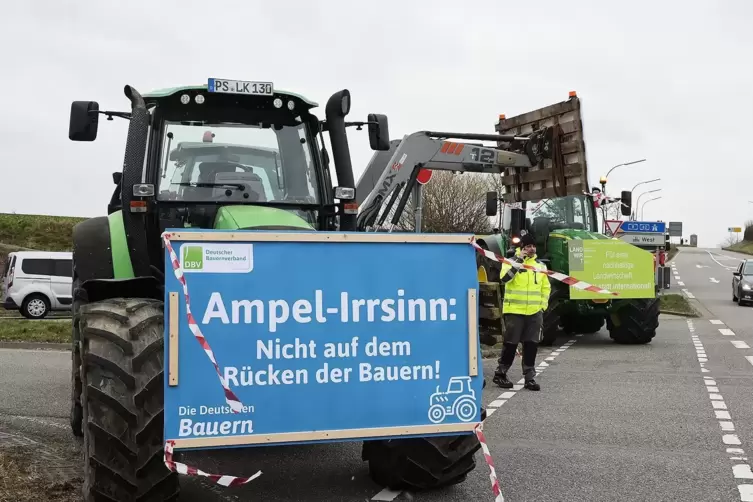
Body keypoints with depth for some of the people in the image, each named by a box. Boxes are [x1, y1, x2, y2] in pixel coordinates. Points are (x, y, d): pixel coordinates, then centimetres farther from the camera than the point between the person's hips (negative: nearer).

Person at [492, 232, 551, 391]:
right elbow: (504, 278, -21)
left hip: (535, 312, 4)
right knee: (510, 344, 0)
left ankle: (529, 378, 12)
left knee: (531, 345, 4)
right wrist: (518, 261, -22)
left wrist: (543, 305, 8)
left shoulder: (540, 265, 12)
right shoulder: (511, 261, -2)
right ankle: (500, 374, 14)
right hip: (514, 311, -4)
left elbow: (546, 287, 19)